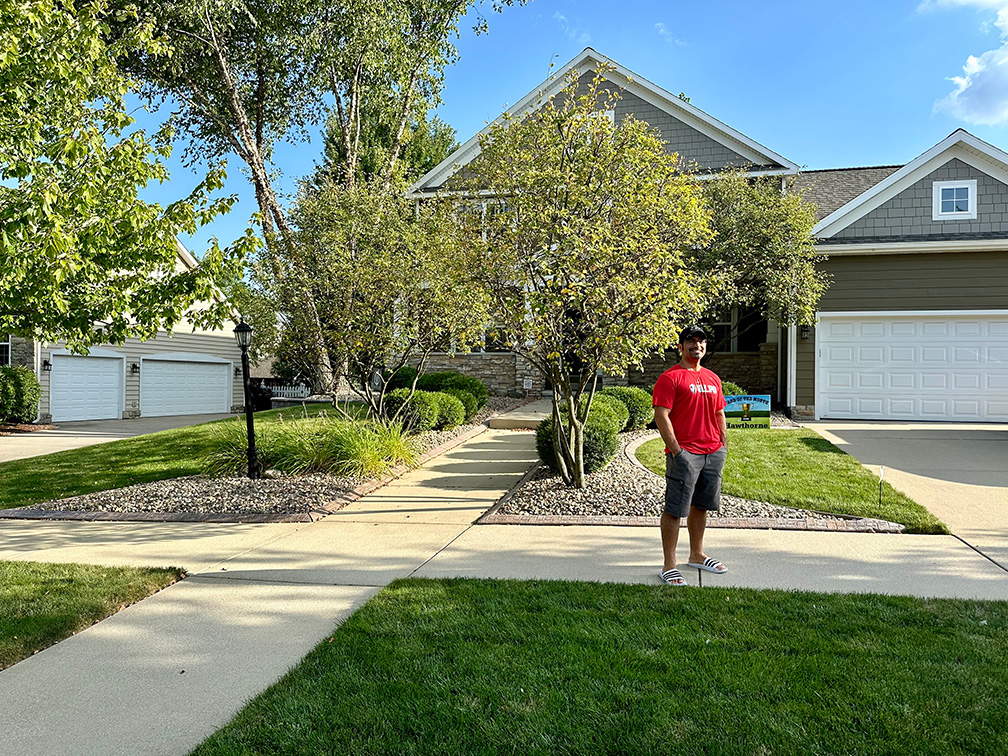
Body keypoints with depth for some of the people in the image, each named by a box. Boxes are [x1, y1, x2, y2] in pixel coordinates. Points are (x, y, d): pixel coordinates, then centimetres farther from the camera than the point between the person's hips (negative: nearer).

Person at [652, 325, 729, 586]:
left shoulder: (712, 378, 17)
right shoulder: (670, 377, -7)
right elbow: (661, 416, -13)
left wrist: (724, 445, 14)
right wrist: (675, 450, -17)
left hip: (713, 453, 7)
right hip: (685, 454, -7)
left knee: (701, 506, 16)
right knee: (675, 509, -4)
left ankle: (697, 555, 31)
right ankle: (669, 566, 1)